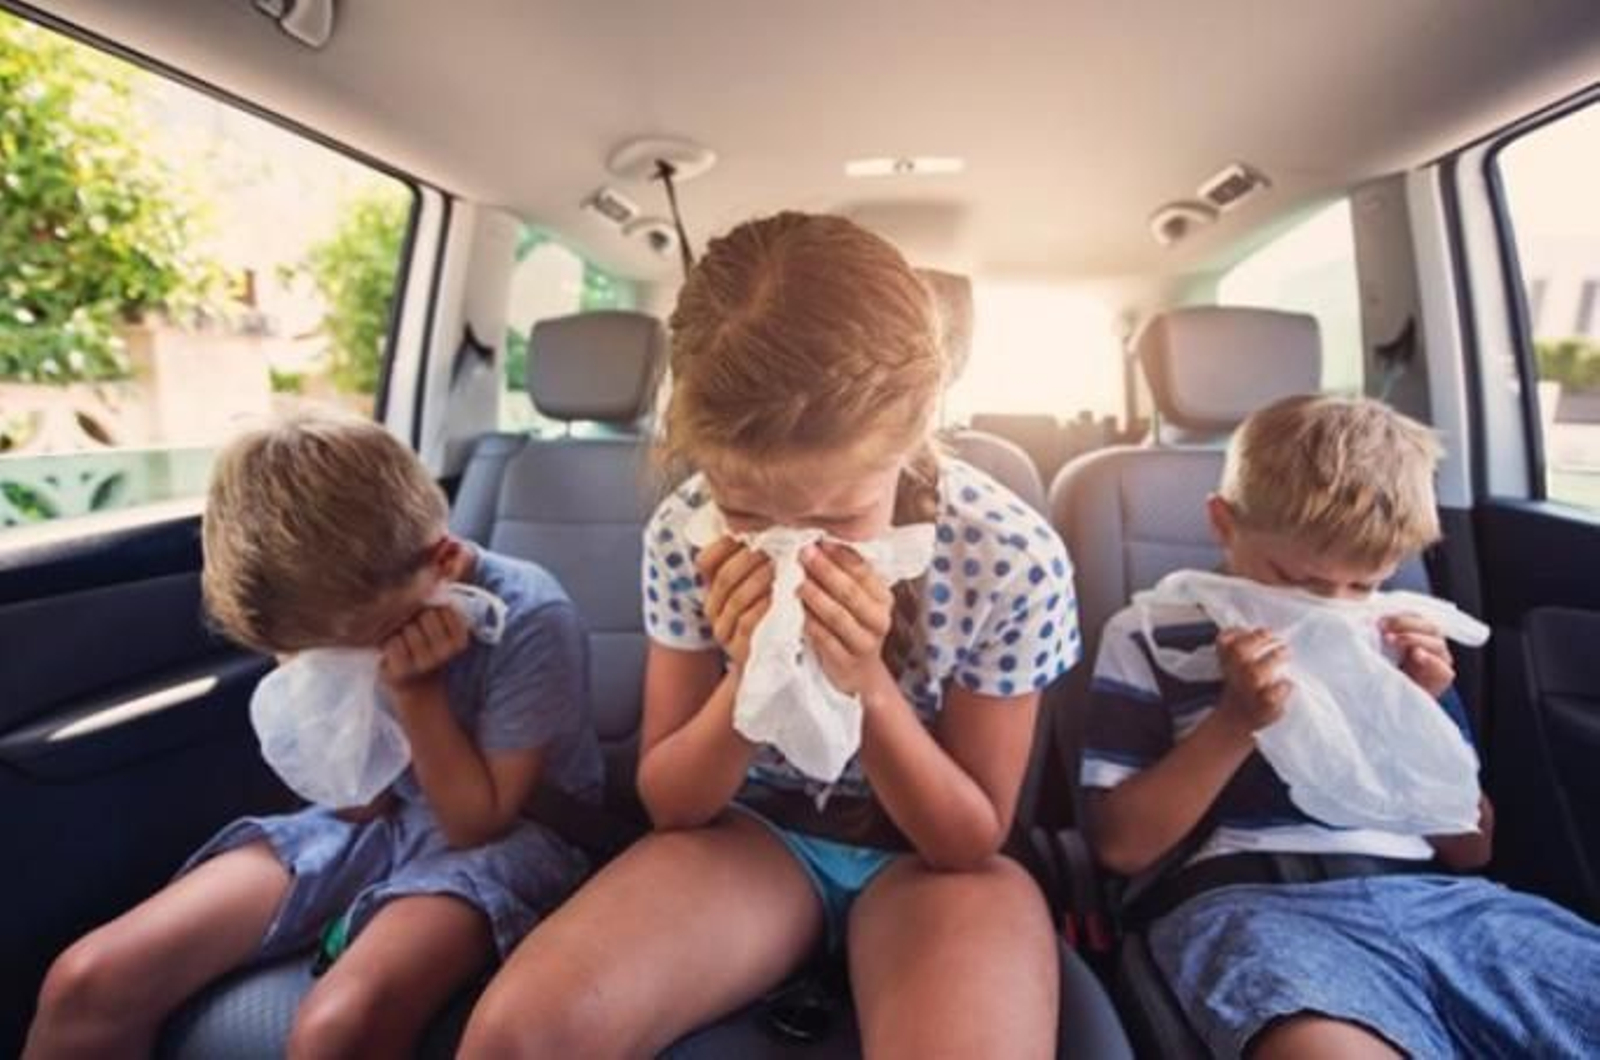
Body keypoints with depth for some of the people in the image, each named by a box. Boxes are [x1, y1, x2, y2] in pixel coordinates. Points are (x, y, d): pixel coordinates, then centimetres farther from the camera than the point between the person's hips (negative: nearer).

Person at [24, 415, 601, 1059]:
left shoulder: (530, 618, -24)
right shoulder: (340, 606, -9)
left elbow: (480, 822, -17)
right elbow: (361, 806, -4)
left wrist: (416, 691, -26)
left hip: (500, 835, -4)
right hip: (377, 821, 5)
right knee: (89, 980, -8)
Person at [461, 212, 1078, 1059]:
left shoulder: (1012, 559, -20)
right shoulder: (685, 535, -17)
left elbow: (975, 839, -11)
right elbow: (669, 804, -6)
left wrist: (866, 686, -28)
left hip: (931, 856, 0)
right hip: (751, 831, 1)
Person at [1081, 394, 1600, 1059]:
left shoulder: (1396, 643, 18)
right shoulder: (1151, 639, 3)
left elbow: (1470, 849, 21)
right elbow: (1121, 846, -1)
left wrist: (1423, 715, 3)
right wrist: (1236, 720, -11)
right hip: (1249, 903, -5)